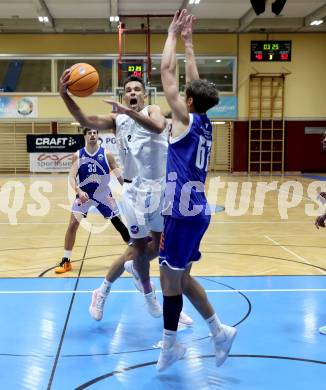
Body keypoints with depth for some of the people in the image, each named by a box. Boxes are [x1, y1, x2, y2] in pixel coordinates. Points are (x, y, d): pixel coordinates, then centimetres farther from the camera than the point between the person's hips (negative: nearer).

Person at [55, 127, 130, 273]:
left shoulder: (106, 155, -8)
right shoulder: (77, 156, -7)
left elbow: (119, 175, -6)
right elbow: (71, 176, -12)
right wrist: (79, 191, -30)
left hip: (103, 194, 0)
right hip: (83, 194, 0)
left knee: (119, 223, 5)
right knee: (73, 224, -9)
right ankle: (66, 261, 1)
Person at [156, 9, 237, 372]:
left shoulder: (186, 119, -9)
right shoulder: (204, 123, 10)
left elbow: (167, 72, -6)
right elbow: (194, 80, 21)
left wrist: (173, 35, 5)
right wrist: (188, 41, 26)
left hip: (183, 211, -8)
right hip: (194, 209, 8)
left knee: (170, 276, 2)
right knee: (180, 275, 17)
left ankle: (170, 345, 14)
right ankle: (219, 330, 20)